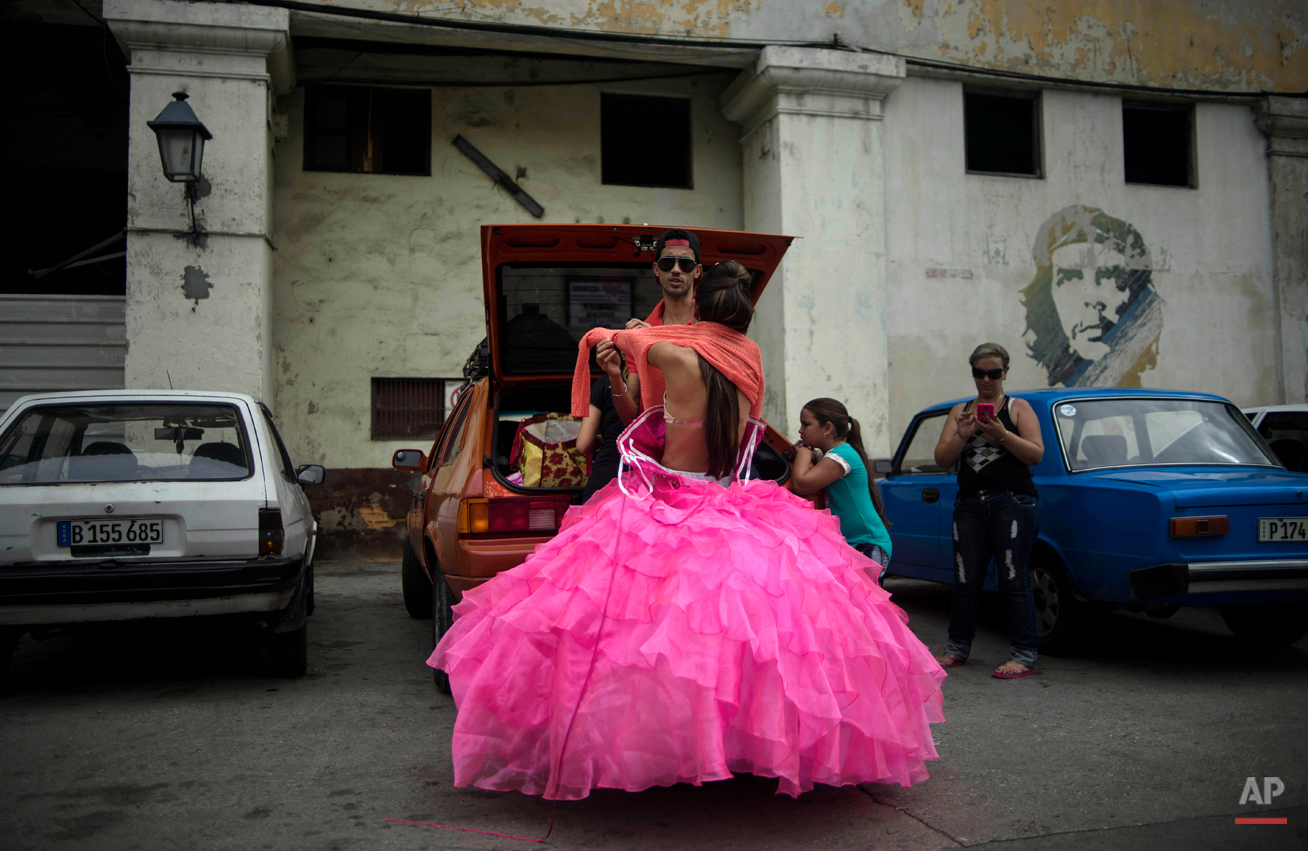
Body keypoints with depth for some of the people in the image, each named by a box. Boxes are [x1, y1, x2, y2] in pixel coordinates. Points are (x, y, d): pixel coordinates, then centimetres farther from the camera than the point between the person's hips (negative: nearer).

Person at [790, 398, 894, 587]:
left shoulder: (842, 455, -16)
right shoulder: (825, 456, 15)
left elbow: (801, 485, -24)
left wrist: (803, 452, -7)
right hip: (846, 545, 10)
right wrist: (808, 453, 4)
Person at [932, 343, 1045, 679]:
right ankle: (958, 648, 18)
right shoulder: (960, 411, 14)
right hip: (970, 503, 4)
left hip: (1013, 502, -4)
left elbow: (1037, 454, -6)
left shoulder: (1018, 408, 4)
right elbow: (942, 459, 6)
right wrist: (963, 435, -12)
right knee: (965, 579, 6)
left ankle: (1024, 656, 2)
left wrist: (1001, 433, -18)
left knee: (1012, 579, -5)